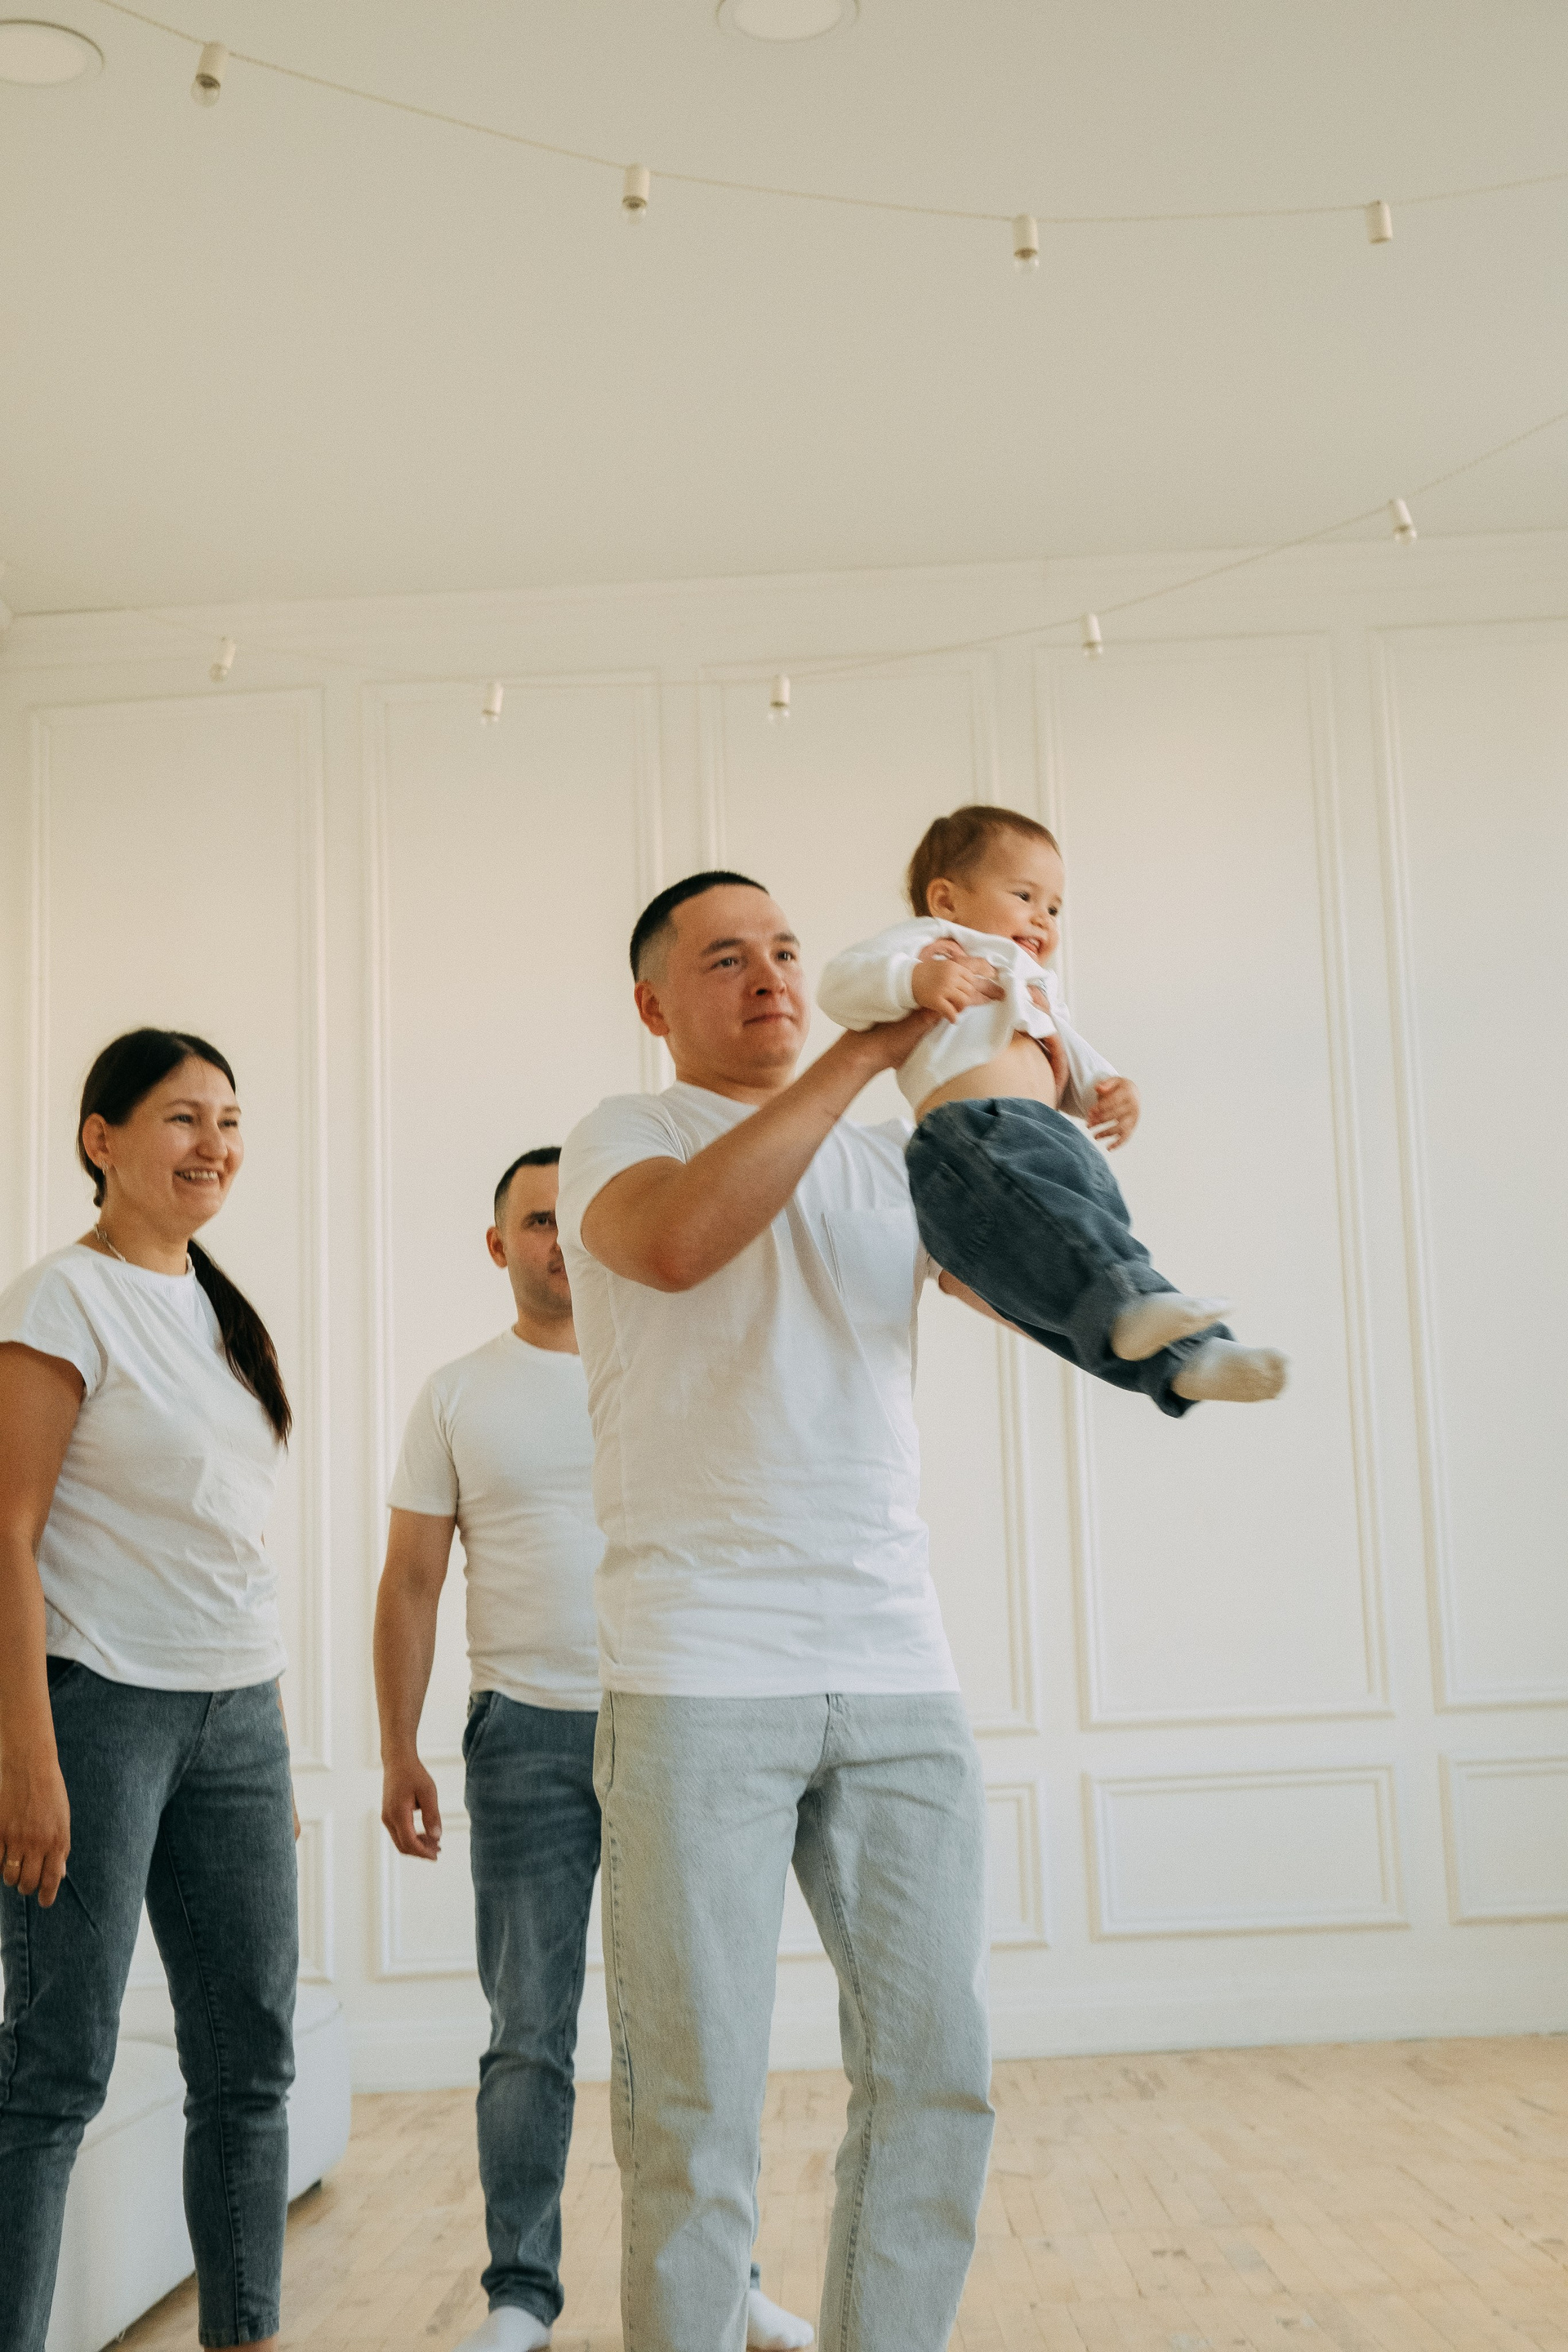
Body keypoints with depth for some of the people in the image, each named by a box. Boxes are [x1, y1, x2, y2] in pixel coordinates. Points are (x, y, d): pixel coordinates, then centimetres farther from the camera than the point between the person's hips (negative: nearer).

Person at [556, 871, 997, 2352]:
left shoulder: (887, 1161, 19)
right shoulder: (624, 1133, 5)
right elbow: (677, 1238, -18)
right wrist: (864, 1051, -14)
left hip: (900, 1675, 5)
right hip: (699, 1679, -5)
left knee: (935, 2077, 8)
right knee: (696, 2107, -1)